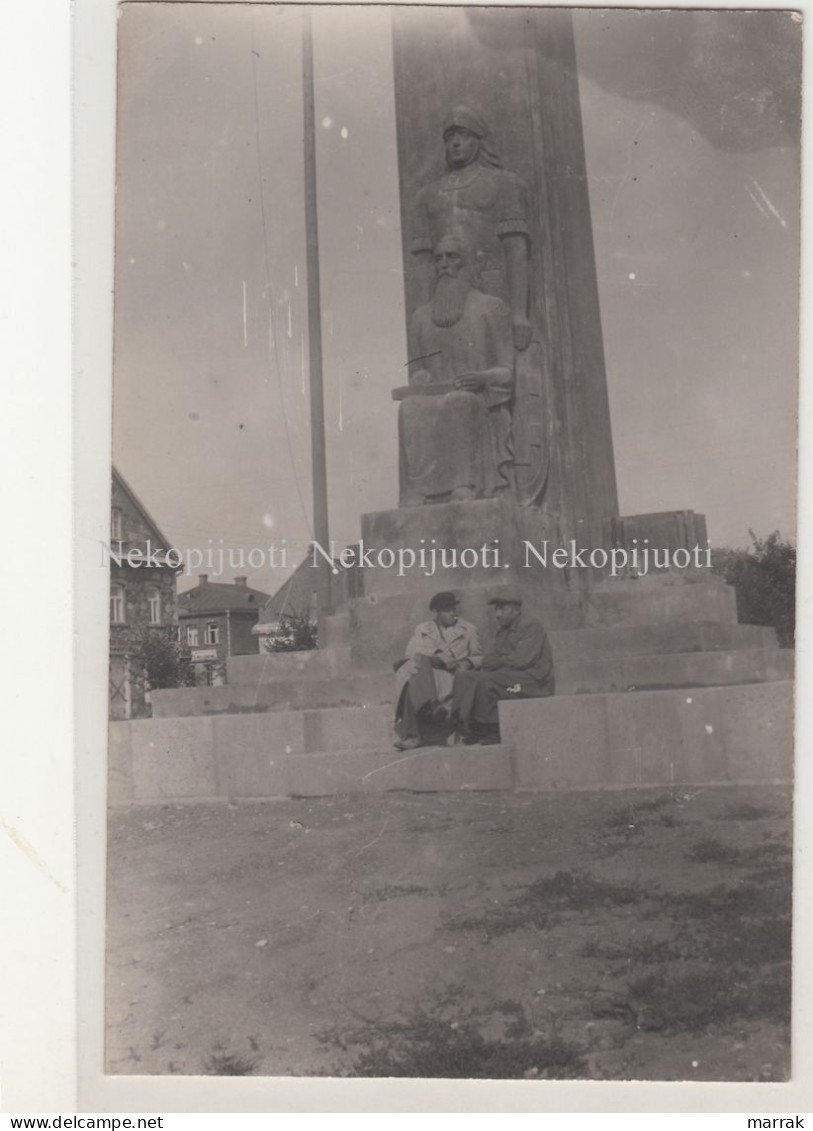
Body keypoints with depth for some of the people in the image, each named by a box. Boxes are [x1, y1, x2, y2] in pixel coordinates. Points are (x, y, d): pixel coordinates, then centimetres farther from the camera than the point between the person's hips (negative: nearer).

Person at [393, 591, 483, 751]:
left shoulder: (468, 630, 22)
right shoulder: (422, 629, 23)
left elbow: (479, 657, 16)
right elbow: (411, 652, 5)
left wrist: (468, 662, -8)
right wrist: (437, 654, -12)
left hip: (451, 674, -1)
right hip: (424, 672, 1)